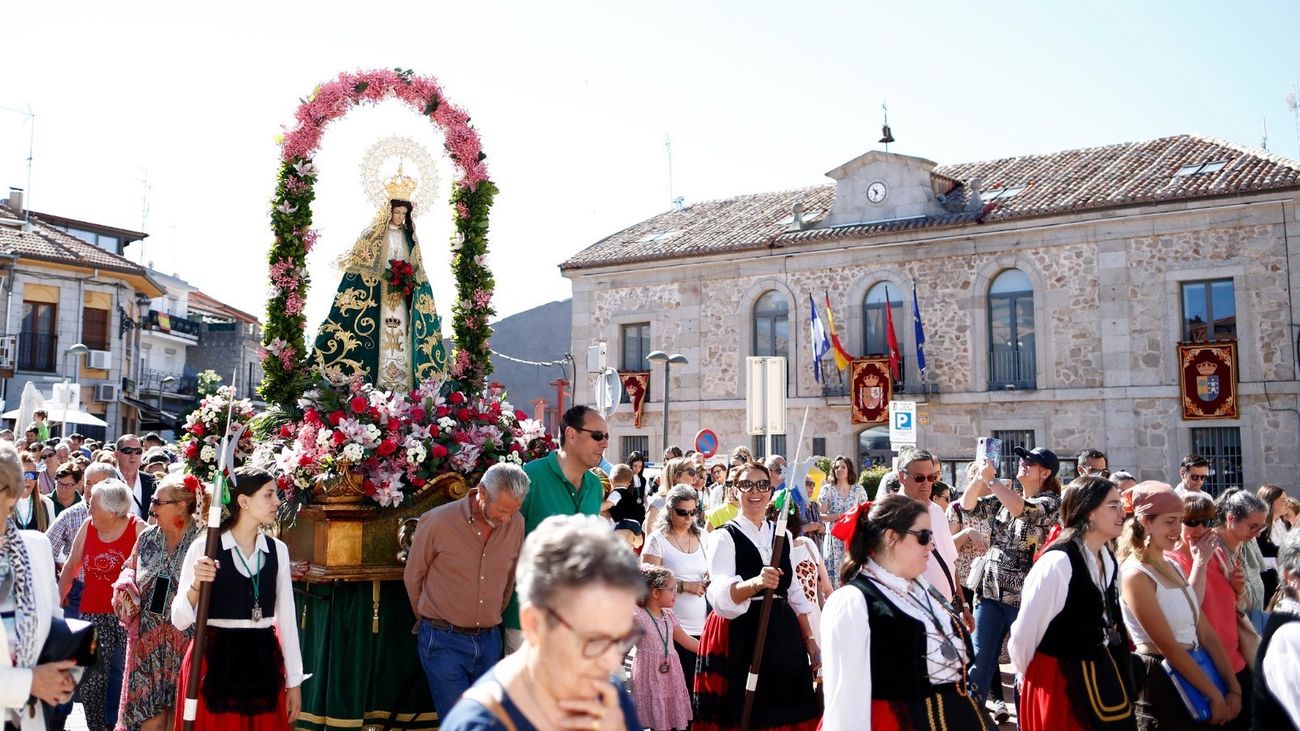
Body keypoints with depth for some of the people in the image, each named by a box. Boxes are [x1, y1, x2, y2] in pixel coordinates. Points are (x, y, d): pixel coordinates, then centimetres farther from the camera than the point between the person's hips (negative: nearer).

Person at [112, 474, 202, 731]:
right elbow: (130, 569, 18)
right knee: (149, 709, 8)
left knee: (180, 710, 6)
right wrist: (126, 588, -1)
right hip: (148, 636, 4)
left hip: (186, 637, -4)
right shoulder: (147, 538, 5)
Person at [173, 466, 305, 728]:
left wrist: (294, 681, 7)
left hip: (263, 662, 4)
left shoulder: (278, 550, 2)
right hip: (215, 661, -3)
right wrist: (196, 585, -26)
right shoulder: (204, 548, -9)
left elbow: (286, 617, 7)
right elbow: (180, 621, -8)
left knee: (264, 724, 11)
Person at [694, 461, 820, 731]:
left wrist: (810, 640, 12)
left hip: (783, 634, 5)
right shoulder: (724, 536, -8)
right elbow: (721, 597, -22)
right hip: (740, 636, -5)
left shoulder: (783, 536, 11)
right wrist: (756, 583, -40)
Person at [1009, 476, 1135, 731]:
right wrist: (1027, 676, -3)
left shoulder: (1108, 560, 2)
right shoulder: (1058, 562, -24)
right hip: (1059, 681, -8)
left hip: (1101, 675, 8)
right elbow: (1024, 631, -18)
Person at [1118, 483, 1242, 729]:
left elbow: (1204, 632, 6)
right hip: (1161, 685, -8)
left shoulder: (1172, 565, 8)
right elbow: (1168, 647, -18)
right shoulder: (1135, 575, -18)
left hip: (1195, 672, 8)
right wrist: (1215, 695, -12)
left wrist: (1233, 687, 1)